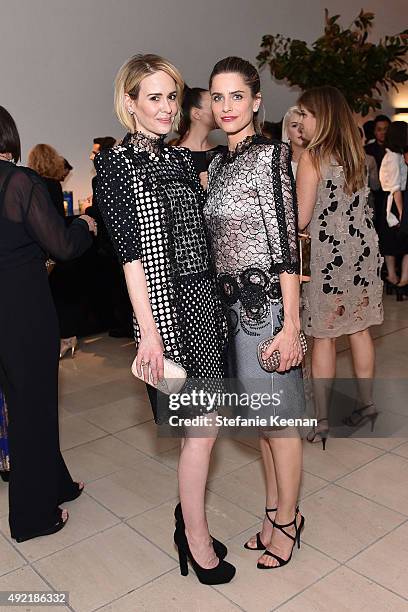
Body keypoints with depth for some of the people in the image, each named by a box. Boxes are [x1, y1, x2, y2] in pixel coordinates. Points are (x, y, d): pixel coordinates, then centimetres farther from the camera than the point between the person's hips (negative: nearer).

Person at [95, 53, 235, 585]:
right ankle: (197, 538, 22)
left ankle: (189, 518, 32)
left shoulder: (183, 159, 13)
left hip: (204, 300, 6)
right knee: (202, 428, 0)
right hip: (165, 307, -6)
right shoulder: (116, 163, -5)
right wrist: (148, 332, -14)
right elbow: (130, 252, -12)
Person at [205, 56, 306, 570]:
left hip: (264, 304, -7)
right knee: (259, 415, 17)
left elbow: (286, 245, -15)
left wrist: (291, 325, -17)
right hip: (229, 303, 7)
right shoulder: (218, 163, 11)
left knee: (278, 420, 7)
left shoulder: (270, 155, -9)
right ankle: (274, 509, 35)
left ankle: (287, 519, 27)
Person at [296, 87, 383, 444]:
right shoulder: (357, 152, 9)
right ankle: (367, 404, 26)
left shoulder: (312, 157, -10)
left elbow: (301, 219, -12)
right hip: (363, 248, 6)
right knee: (359, 329, 16)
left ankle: (321, 421, 9)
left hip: (328, 253, -6)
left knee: (324, 338, 2)